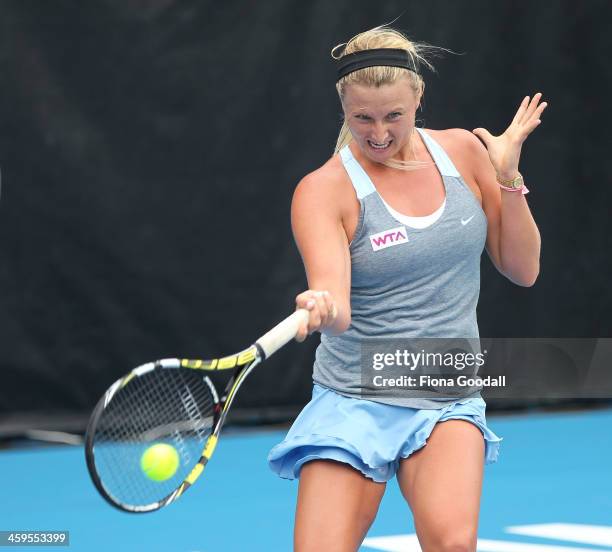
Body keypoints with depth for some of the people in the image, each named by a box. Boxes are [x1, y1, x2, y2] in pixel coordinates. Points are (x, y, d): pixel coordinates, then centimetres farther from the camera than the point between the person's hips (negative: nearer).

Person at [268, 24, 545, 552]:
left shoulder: (465, 152, 3)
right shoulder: (323, 191, -9)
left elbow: (523, 269, 9)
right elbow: (335, 301, -25)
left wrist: (508, 176, -5)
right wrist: (321, 307, -49)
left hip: (448, 404, 2)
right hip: (354, 404, -2)